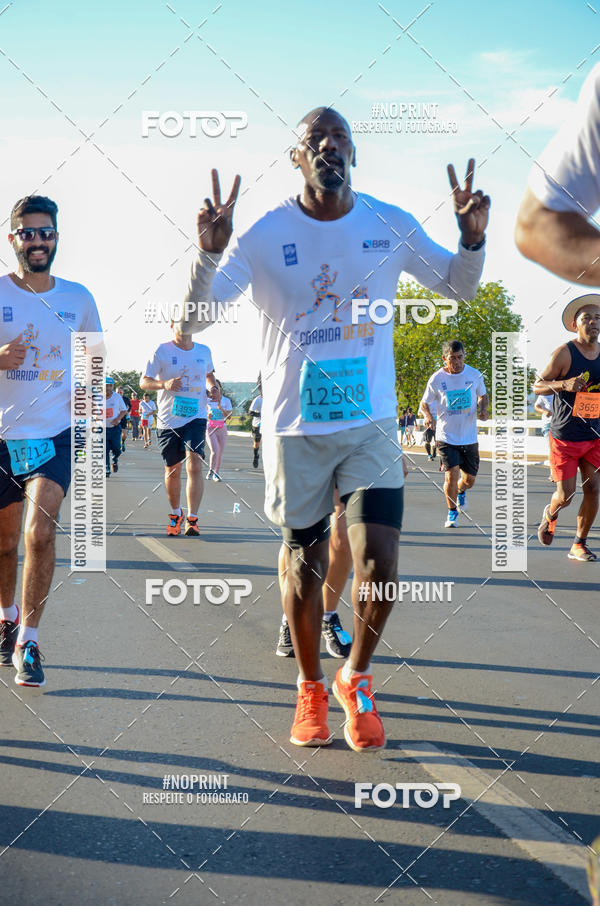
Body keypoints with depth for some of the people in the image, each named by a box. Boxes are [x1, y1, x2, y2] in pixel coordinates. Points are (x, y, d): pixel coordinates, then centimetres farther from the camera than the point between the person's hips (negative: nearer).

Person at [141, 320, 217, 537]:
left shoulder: (204, 351, 8)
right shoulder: (162, 351, -3)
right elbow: (144, 382, -4)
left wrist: (213, 387, 7)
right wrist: (164, 384, -22)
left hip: (196, 417, 1)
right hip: (168, 419, -1)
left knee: (194, 465, -16)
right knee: (172, 470, 10)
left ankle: (192, 519, -13)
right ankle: (175, 514, 32)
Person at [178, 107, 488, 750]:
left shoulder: (391, 225, -1)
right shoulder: (265, 236, -8)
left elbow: (458, 286, 12)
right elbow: (192, 320, -12)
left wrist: (472, 239, -10)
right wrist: (208, 252, -30)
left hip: (372, 423, 1)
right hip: (295, 428, -1)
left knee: (379, 563, -8)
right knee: (304, 563, 8)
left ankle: (356, 680, 19)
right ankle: (310, 689, 31)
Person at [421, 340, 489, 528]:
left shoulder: (474, 375, -2)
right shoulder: (436, 379, -7)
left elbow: (483, 396, 15)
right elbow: (424, 403, 3)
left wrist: (483, 409, -6)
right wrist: (428, 417, -18)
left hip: (470, 437, 2)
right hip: (446, 437, -2)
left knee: (469, 480, 9)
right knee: (451, 475, -15)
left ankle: (461, 492, 47)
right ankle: (452, 512, 9)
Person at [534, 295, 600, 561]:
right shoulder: (564, 353, -10)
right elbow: (537, 386, -7)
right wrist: (564, 384, -24)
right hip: (565, 437, -4)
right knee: (565, 496, -4)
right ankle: (550, 514, 32)